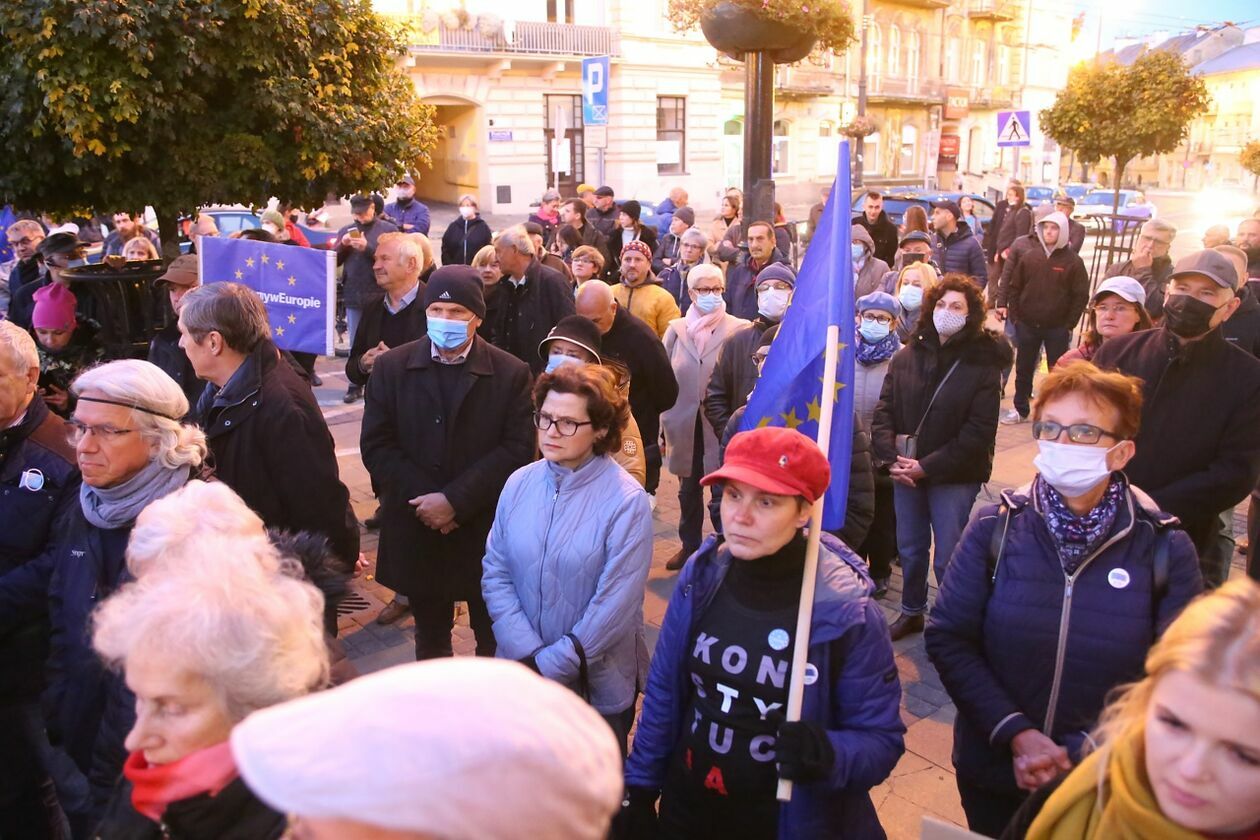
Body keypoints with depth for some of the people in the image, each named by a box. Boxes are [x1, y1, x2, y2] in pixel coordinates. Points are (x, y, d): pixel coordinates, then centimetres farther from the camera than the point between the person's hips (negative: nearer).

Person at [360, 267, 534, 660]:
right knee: (429, 640, 18)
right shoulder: (391, 367, 1)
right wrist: (424, 499, -14)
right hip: (416, 531, 2)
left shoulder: (511, 373, -5)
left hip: (487, 532, -1)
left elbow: (518, 449, -11)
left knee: (495, 641, 14)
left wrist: (456, 501, -18)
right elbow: (375, 444, -3)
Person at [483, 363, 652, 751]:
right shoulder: (519, 484, -5)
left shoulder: (626, 501, -17)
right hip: (521, 672, 4)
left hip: (597, 685, -3)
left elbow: (615, 605, -18)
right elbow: (495, 574, -3)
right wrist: (528, 654, -13)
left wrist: (552, 665, -15)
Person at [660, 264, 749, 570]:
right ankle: (689, 546, 32)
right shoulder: (676, 329, 6)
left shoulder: (739, 329, -4)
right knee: (688, 490, 16)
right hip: (685, 425, 4)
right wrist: (665, 424, 4)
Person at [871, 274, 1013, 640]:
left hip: (955, 476, -4)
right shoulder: (906, 356, 1)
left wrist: (926, 466, -16)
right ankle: (912, 612, 37)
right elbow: (883, 410, 2)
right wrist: (891, 458, -12)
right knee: (910, 548, 18)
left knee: (948, 557, 2)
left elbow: (978, 432, -14)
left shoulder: (982, 365, -10)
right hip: (905, 470, 4)